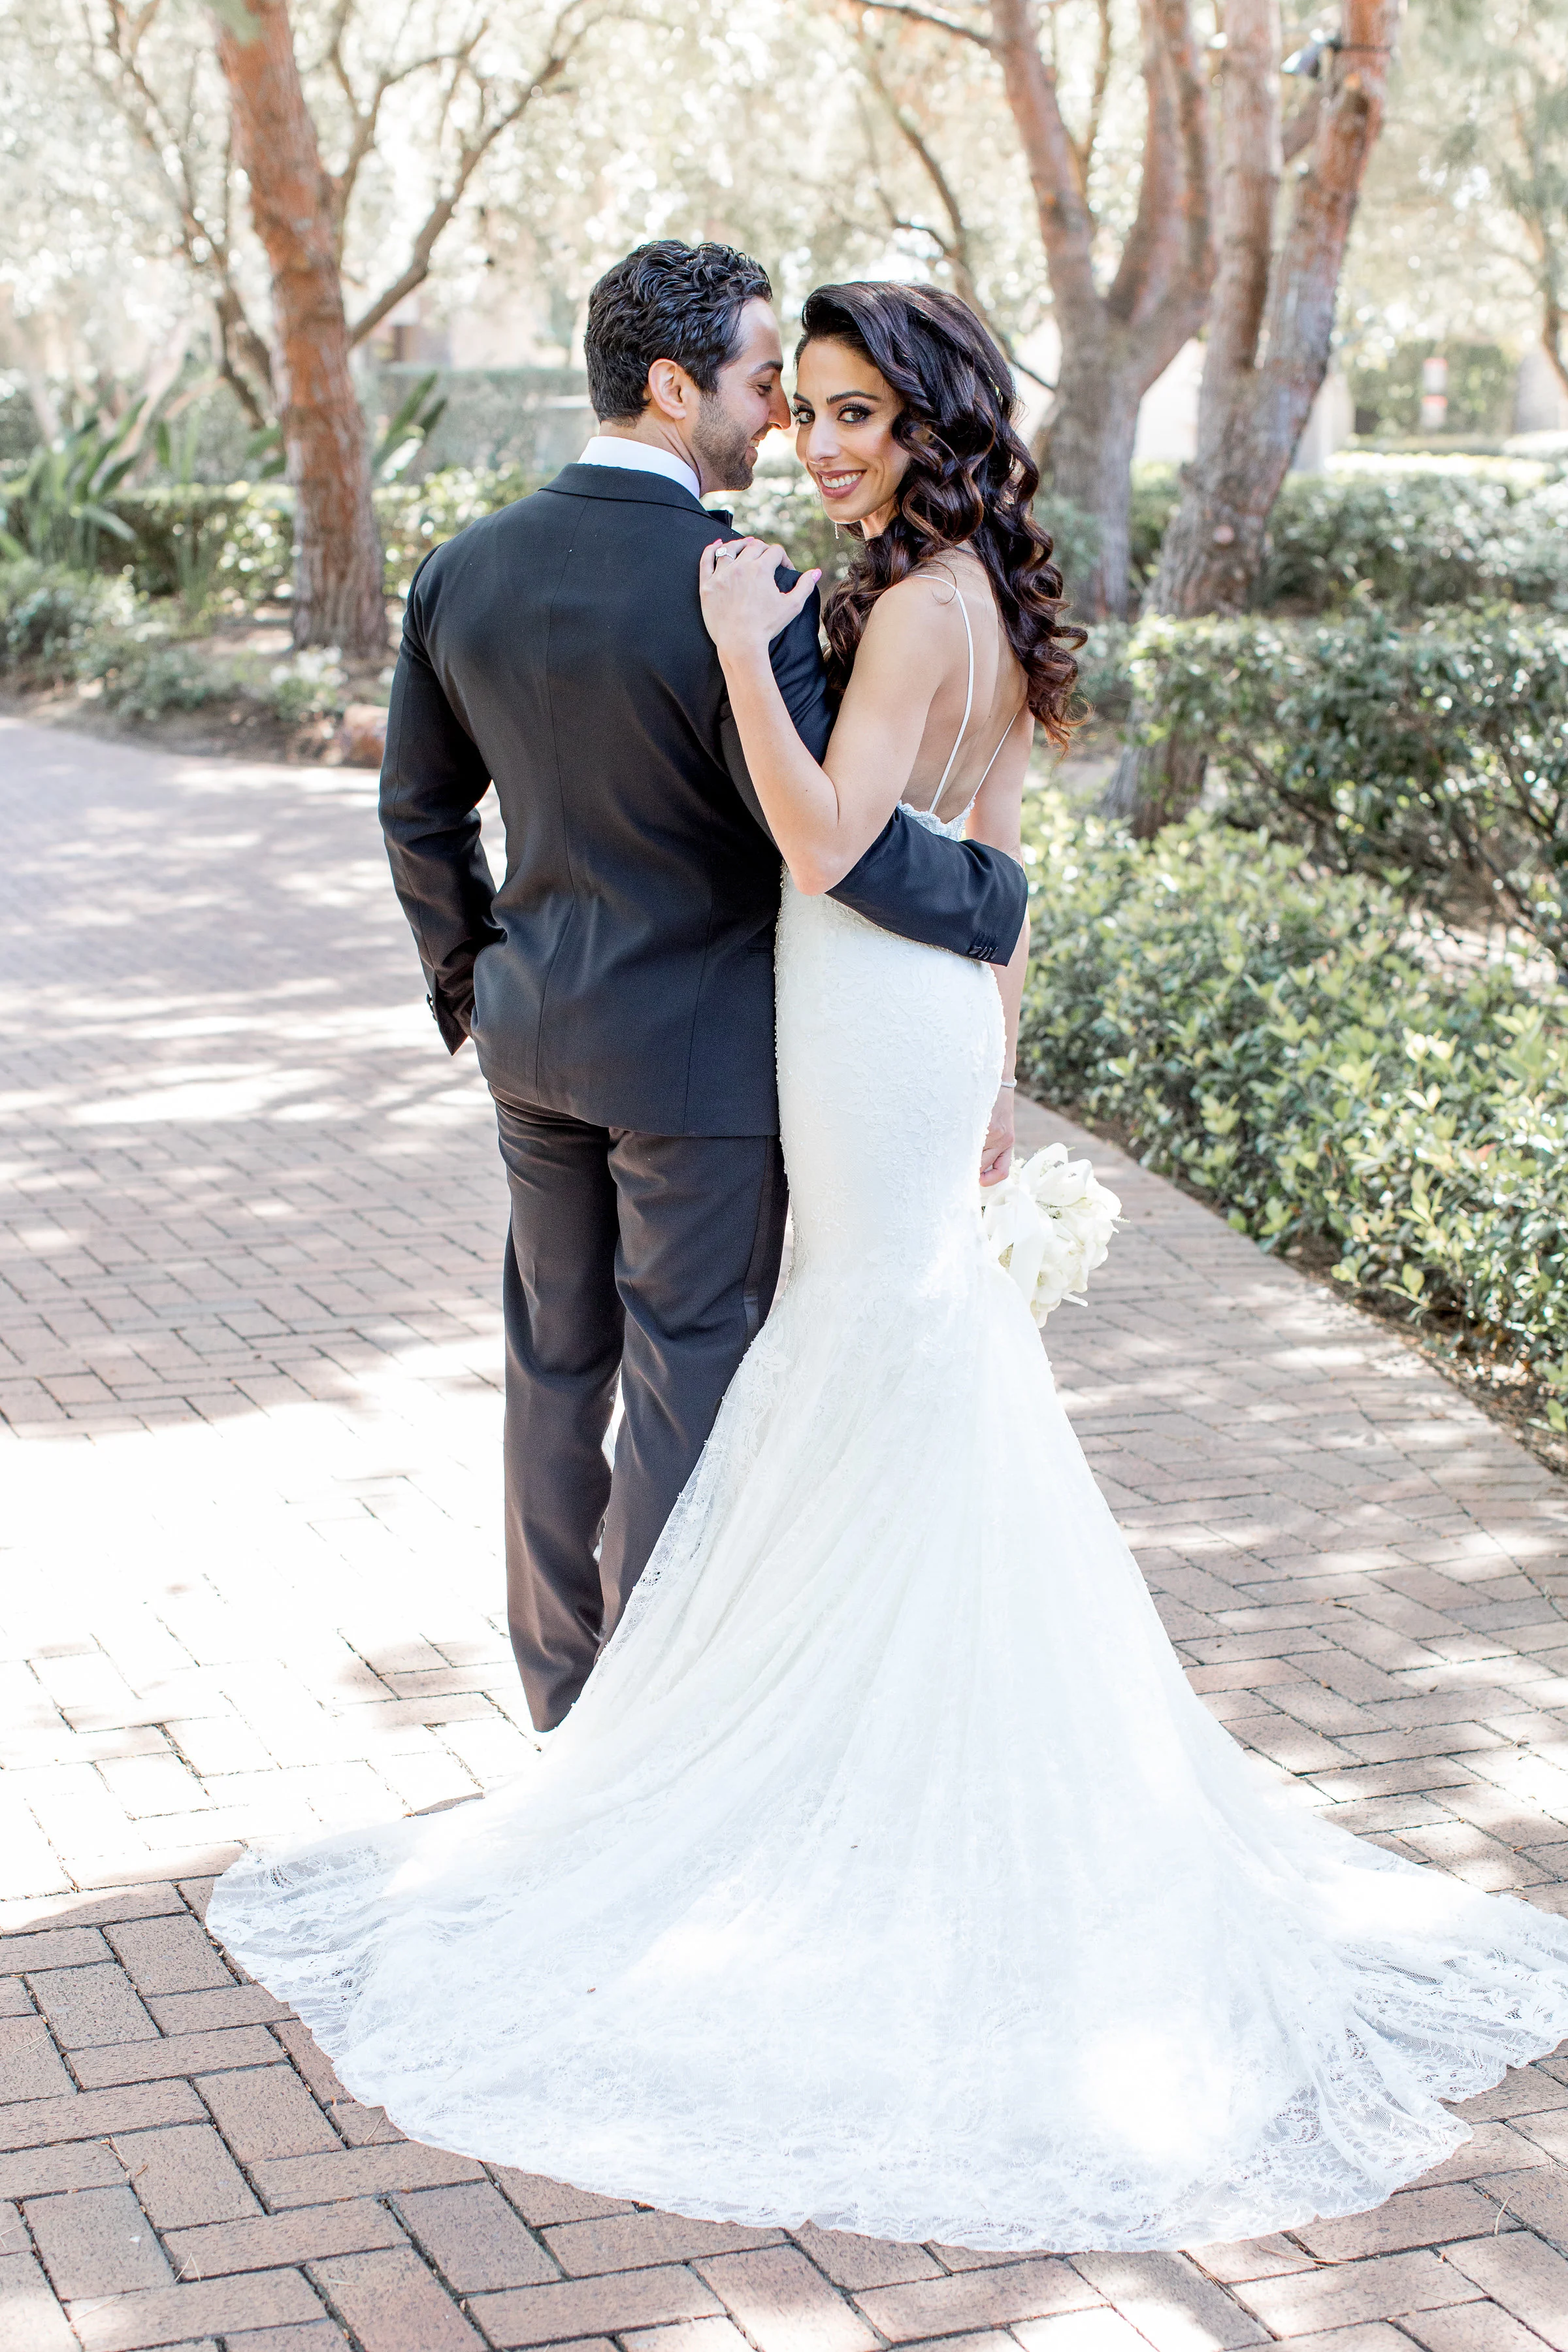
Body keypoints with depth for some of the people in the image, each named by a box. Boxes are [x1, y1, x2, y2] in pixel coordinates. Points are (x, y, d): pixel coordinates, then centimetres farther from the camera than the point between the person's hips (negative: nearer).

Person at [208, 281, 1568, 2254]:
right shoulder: (986, 604, 11)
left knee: (896, 1356, 0)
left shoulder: (917, 608, -18)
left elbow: (825, 841, -25)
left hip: (873, 1023, -9)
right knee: (919, 1350, 16)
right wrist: (992, 1073, 20)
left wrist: (746, 652, -24)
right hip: (929, 1013, 9)